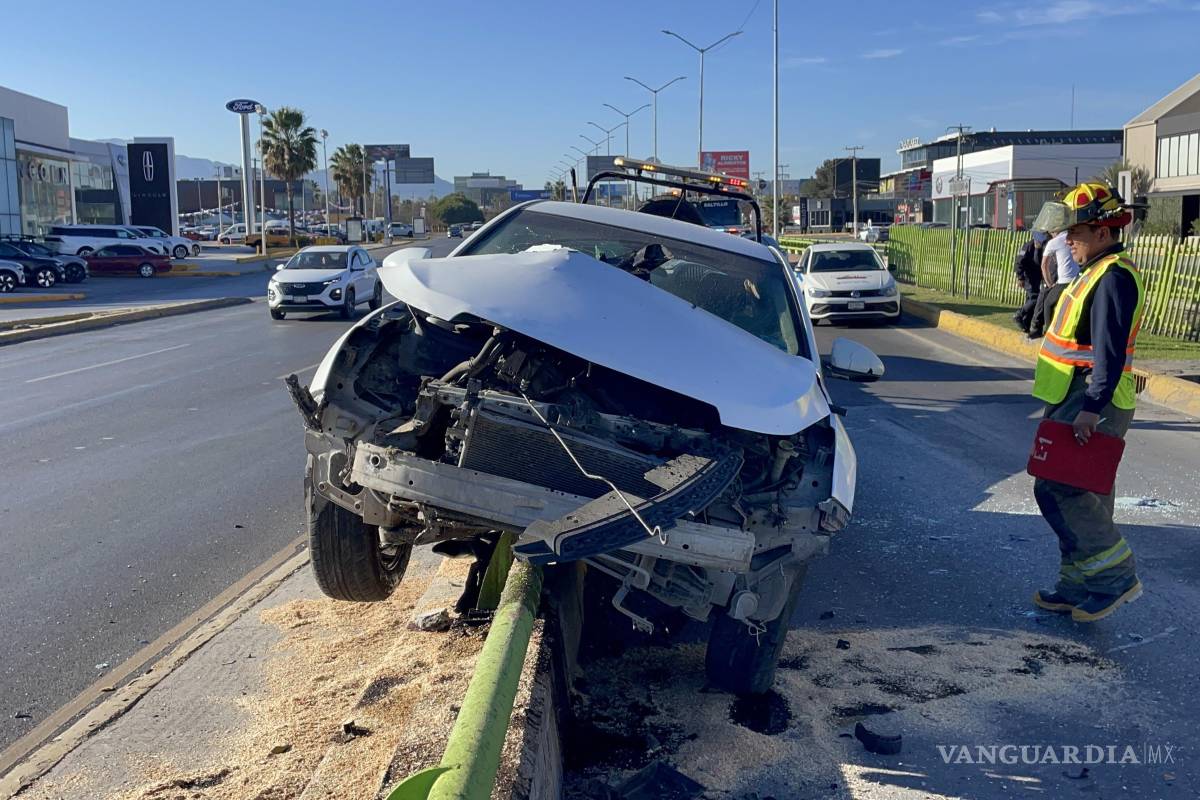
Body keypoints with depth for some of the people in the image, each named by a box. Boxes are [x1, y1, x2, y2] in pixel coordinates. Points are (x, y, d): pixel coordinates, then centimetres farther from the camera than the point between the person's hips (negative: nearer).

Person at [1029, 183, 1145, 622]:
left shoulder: (1114, 276, -15)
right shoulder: (1097, 272, 17)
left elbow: (1110, 351, -24)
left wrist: (1091, 408, -28)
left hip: (1090, 408, -11)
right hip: (1078, 404, 11)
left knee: (1058, 491, -11)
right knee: (1081, 495, 13)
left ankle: (1116, 576, -1)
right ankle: (1080, 587, 21)